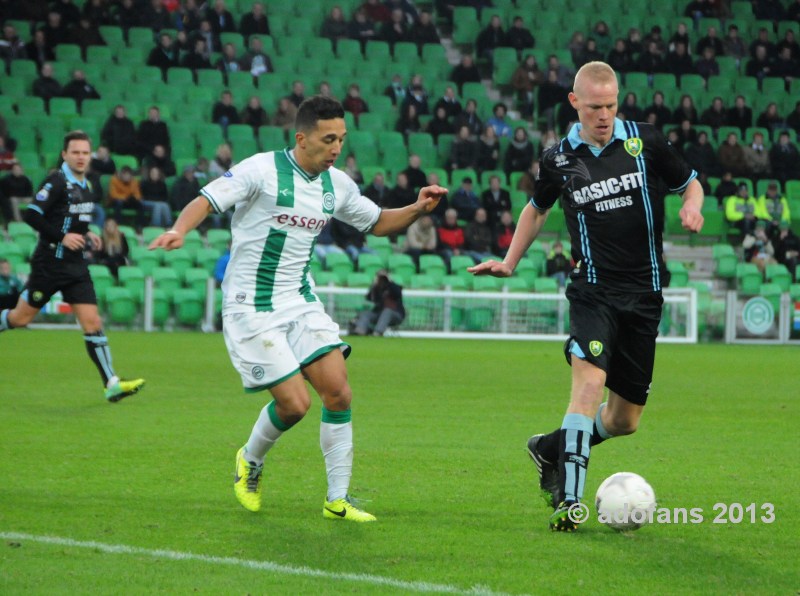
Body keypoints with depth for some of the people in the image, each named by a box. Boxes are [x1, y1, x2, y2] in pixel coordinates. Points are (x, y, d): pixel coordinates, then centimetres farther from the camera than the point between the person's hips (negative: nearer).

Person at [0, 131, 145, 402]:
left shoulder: (84, 185, 11)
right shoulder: (56, 182, -13)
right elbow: (31, 215, -19)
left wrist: (86, 236, 8)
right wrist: (62, 237, -22)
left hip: (76, 266, 6)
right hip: (49, 264, -6)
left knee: (92, 323, -3)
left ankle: (111, 384, -7)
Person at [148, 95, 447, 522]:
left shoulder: (337, 185, 6)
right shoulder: (263, 170, -13)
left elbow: (377, 222, 21)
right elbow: (207, 200, -18)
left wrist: (418, 209, 3)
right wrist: (179, 230, -38)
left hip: (301, 302, 6)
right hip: (252, 307, -6)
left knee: (338, 391, -8)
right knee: (295, 403, -11)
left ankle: (337, 499, 2)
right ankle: (250, 461, 22)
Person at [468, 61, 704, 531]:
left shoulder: (645, 141, 0)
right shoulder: (558, 160, 3)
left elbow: (691, 183, 12)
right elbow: (538, 208, 23)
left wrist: (692, 206, -10)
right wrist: (510, 262, 17)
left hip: (645, 293, 2)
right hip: (594, 291, -2)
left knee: (624, 421, 6)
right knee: (590, 379, -26)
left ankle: (551, 448, 33)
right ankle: (569, 500, -26)